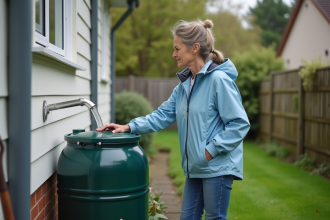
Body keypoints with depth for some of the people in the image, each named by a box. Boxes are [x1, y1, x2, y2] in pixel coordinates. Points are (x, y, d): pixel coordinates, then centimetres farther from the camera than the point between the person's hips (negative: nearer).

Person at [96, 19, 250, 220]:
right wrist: (130, 127, 1)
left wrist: (212, 150, -17)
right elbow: (163, 115, 11)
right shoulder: (185, 84, 10)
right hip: (195, 168, 8)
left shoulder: (219, 80, -16)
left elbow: (240, 123, -17)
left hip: (218, 167, -8)